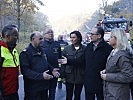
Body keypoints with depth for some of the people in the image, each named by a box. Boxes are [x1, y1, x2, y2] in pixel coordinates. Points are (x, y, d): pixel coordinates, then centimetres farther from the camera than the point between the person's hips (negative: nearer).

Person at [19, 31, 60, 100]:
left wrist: (52, 69, 5)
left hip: (44, 86, 8)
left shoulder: (41, 51, 13)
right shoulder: (25, 53, -14)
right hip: (33, 89, -7)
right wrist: (41, 75, -30)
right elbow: (25, 70, -23)